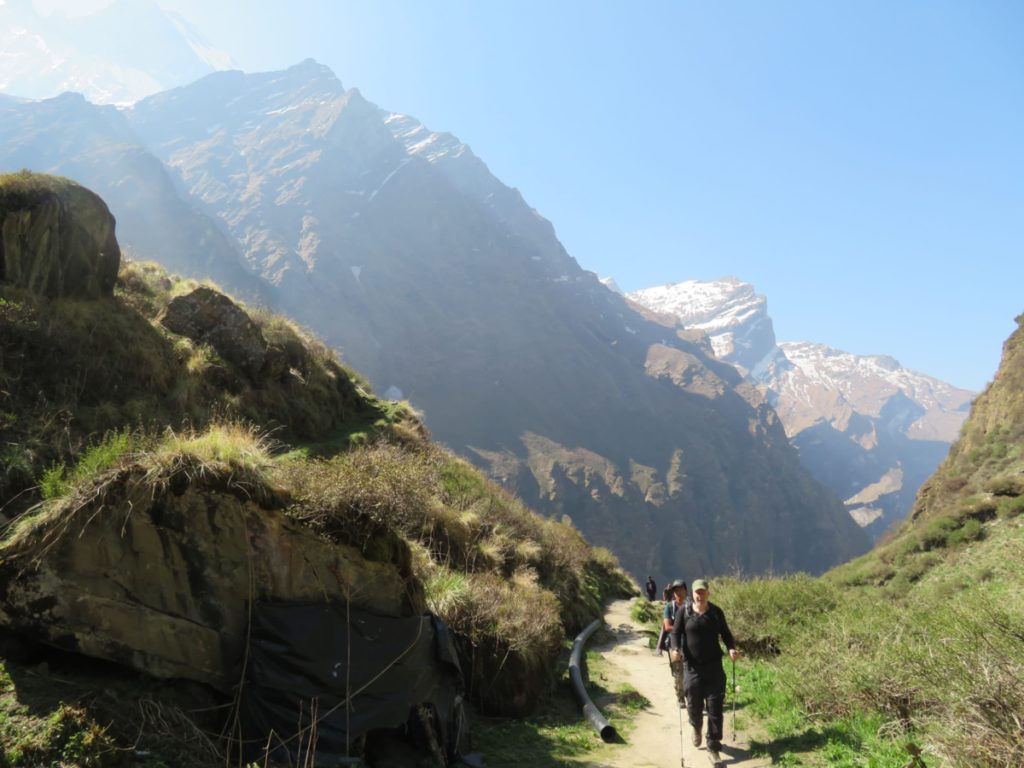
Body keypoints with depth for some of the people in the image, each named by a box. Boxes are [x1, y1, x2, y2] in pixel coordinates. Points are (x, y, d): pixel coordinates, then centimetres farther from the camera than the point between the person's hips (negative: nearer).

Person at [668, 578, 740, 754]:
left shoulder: (716, 612, 1)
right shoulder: (684, 612, -4)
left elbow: (725, 633, 7)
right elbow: (675, 633, -2)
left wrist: (731, 648, -11)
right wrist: (675, 649, -21)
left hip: (714, 665, 1)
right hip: (692, 665, -1)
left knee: (715, 703, -1)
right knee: (693, 703, 6)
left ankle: (713, 740, 13)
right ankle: (696, 728, 37)